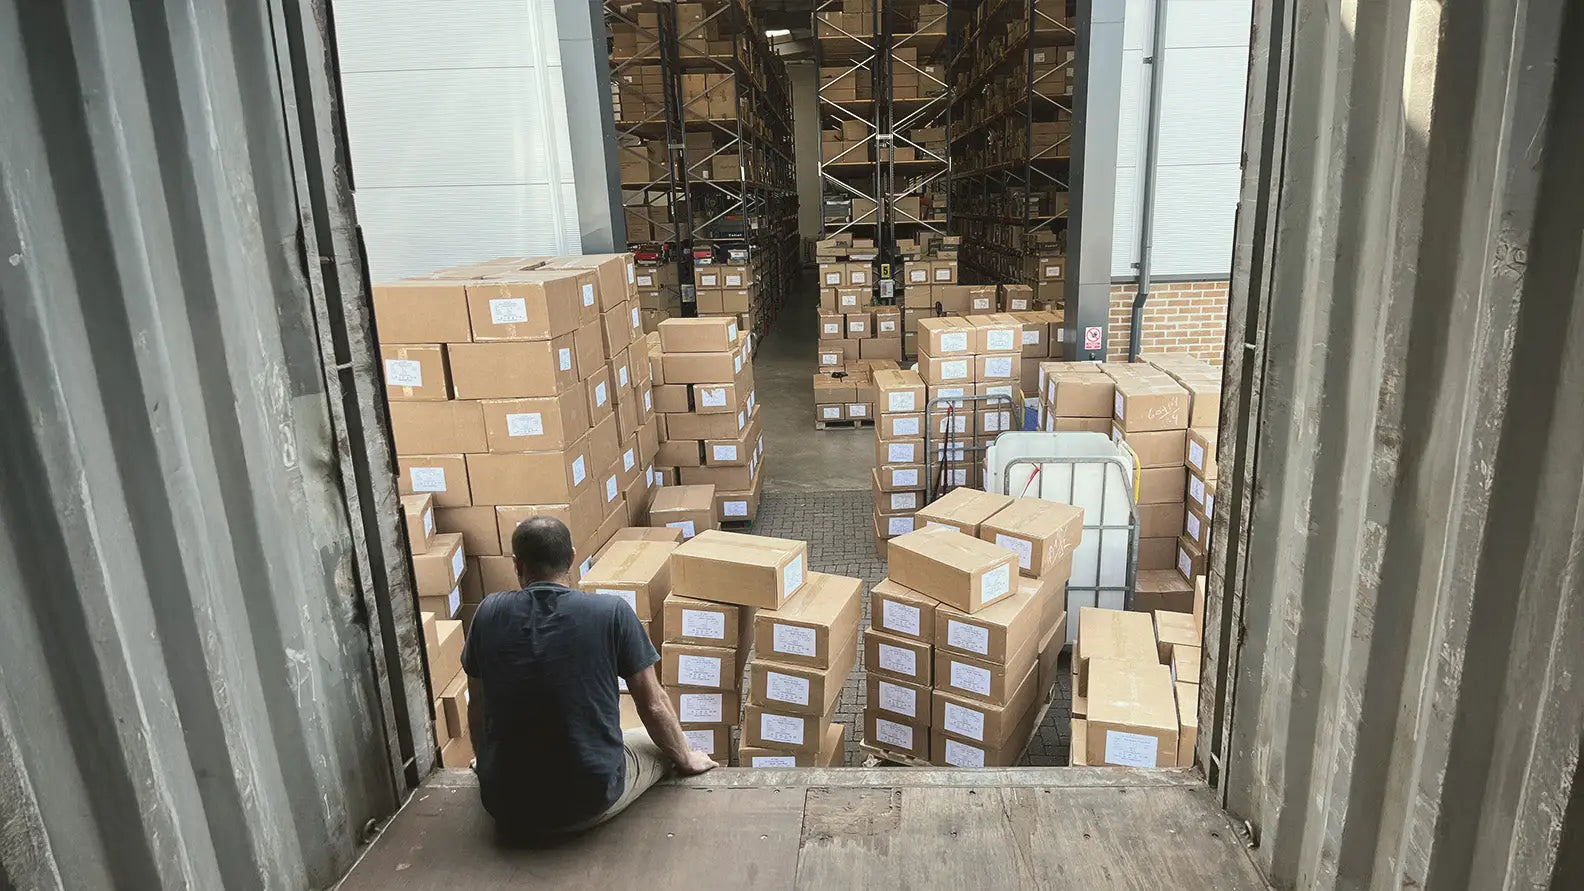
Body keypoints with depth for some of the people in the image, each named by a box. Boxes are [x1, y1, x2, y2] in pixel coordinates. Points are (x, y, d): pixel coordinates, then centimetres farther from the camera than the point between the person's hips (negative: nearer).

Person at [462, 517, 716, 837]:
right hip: (591, 804, -3)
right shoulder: (612, 613, -12)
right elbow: (653, 707, -3)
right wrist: (686, 759, 15)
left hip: (507, 811, 4)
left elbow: (477, 708, 9)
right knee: (663, 741, 24)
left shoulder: (489, 613, -5)